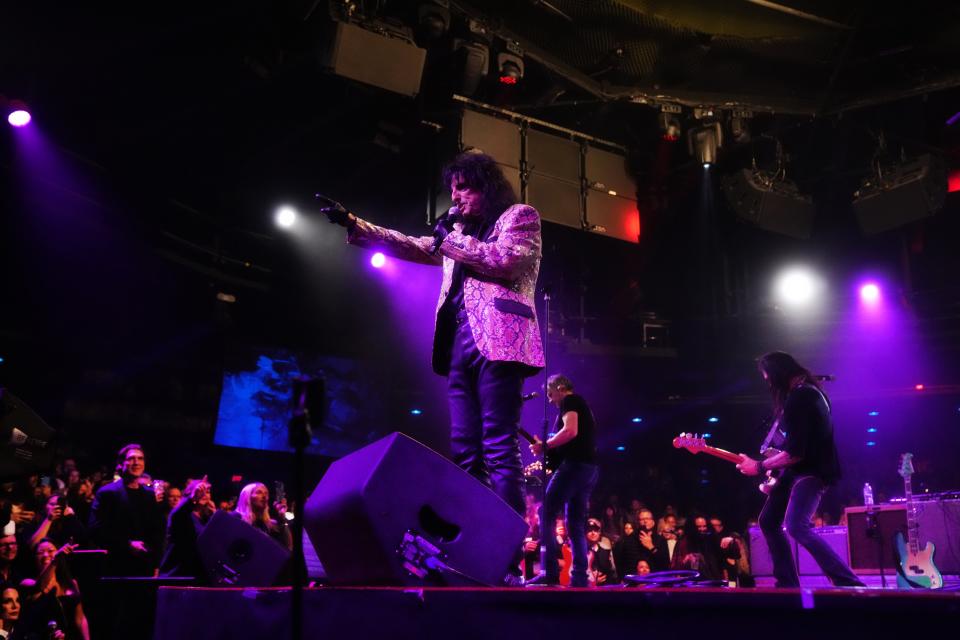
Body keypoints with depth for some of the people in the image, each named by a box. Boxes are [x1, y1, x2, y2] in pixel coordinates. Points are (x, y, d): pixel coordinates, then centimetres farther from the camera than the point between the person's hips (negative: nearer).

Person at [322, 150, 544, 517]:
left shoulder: (520, 216, 9)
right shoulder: (459, 232, 30)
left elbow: (505, 259, -9)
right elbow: (411, 247, 27)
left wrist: (452, 241, 1)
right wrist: (353, 225, 19)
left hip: (497, 338, -8)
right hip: (461, 342, 8)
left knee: (499, 449, -14)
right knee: (464, 452, 1)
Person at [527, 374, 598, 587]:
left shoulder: (570, 401, -1)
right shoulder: (582, 406, 28)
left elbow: (570, 431, -18)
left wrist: (544, 445, -11)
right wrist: (548, 448, 21)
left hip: (574, 465, -10)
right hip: (589, 467, 10)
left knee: (547, 516, -8)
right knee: (576, 524, 8)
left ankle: (550, 572, -15)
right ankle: (579, 578, 3)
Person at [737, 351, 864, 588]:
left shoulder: (799, 398, -23)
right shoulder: (807, 390, 11)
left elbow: (794, 453, -25)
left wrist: (759, 466, -14)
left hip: (812, 471, -11)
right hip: (798, 469, 11)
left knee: (796, 526, -27)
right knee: (768, 522, 12)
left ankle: (849, 583, -25)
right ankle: (788, 584, 16)